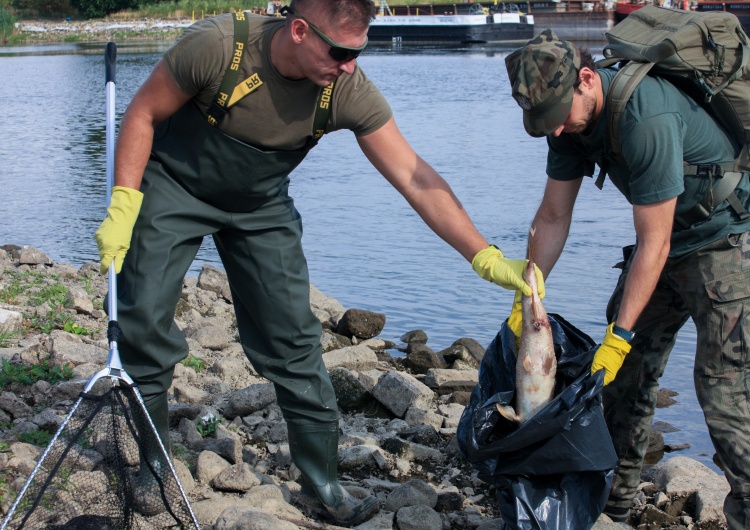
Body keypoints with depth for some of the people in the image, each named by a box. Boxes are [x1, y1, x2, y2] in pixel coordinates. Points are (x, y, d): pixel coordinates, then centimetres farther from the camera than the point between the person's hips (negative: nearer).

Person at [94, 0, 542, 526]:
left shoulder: (349, 91, -25)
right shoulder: (217, 45, -33)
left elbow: (417, 179, -24)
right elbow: (143, 114, -16)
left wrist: (487, 257, -31)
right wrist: (123, 207, -22)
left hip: (260, 205, 2)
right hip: (174, 187, -2)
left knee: (292, 335, -3)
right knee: (142, 320, -8)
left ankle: (323, 482, 10)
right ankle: (153, 465, 13)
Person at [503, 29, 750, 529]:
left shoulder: (647, 118, -33)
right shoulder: (572, 114, -7)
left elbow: (653, 244, -27)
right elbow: (554, 216, 3)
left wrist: (620, 337, -23)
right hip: (670, 238, 8)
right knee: (626, 372, 9)